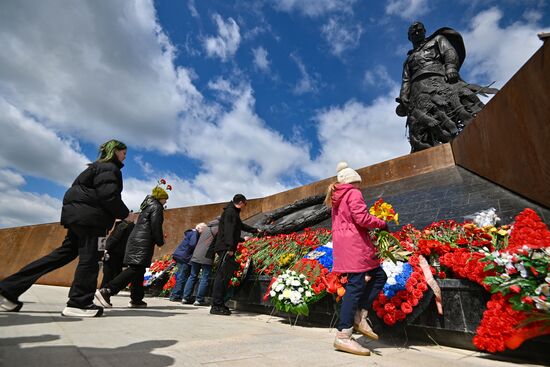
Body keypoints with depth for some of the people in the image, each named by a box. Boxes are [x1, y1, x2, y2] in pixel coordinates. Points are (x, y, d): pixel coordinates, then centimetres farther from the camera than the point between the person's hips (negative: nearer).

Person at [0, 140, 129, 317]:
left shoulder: (99, 166, 24)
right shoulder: (110, 168, -8)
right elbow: (108, 195, -19)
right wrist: (124, 213, -7)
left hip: (79, 214, 10)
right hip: (90, 216, -10)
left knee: (66, 253, 12)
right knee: (90, 258, -6)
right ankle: (79, 303, -1)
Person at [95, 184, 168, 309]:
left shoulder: (147, 206, 24)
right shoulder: (157, 207, -5)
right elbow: (156, 226, -14)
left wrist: (158, 238, 21)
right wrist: (160, 241, -2)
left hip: (136, 239, 10)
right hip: (143, 242, -10)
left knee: (138, 270, 10)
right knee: (136, 269, -12)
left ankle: (136, 299, 14)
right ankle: (106, 291, -17)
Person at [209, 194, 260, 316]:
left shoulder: (234, 212, 23)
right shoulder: (230, 212, -9)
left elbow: (241, 226, 39)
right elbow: (228, 230, -20)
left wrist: (255, 230, 49)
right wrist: (230, 247, -26)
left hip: (227, 249, 10)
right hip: (225, 248, -10)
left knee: (226, 276, 10)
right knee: (221, 276, -9)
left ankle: (220, 304, 16)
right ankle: (216, 306, -5)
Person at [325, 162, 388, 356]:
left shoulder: (336, 197, 22)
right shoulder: (353, 193, -4)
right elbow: (362, 218, -16)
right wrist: (382, 223, 0)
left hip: (344, 245, 9)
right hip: (354, 244, -9)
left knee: (379, 276, 13)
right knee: (356, 286, -8)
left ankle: (359, 317, 10)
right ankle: (343, 336, -6)